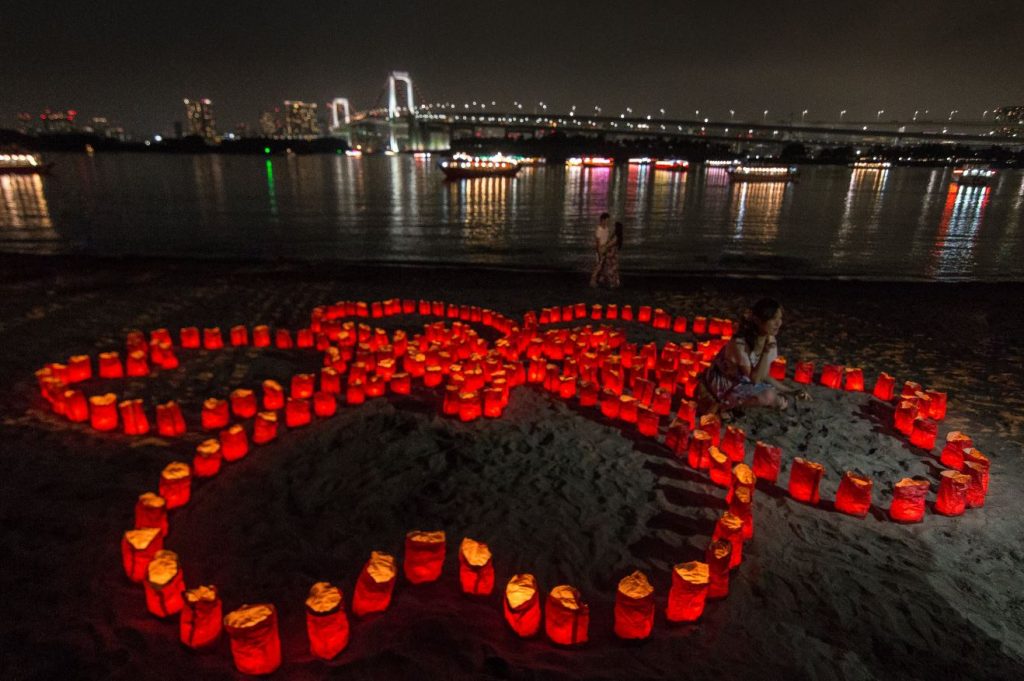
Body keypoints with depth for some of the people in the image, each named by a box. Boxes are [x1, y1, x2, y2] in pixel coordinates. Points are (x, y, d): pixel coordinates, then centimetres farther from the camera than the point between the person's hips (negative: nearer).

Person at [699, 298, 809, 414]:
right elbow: (754, 379, -27)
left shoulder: (769, 339, -7)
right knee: (768, 396, -26)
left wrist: (790, 391, -6)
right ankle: (724, 404, -7)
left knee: (782, 401, -7)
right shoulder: (740, 343, -30)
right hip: (724, 386, -8)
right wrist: (767, 351, -35)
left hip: (743, 382, 8)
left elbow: (764, 376, 1)